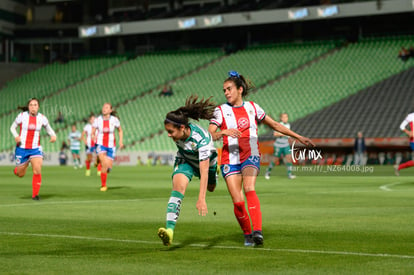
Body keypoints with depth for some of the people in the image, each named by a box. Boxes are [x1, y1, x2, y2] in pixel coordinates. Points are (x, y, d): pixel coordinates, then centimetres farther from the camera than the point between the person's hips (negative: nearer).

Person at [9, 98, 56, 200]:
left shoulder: (42, 118, -2)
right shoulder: (22, 116, -7)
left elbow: (49, 129, 11)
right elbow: (12, 127, 5)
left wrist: (53, 135, -11)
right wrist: (16, 136, -15)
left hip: (35, 149, 1)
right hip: (22, 148, -1)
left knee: (37, 171, -19)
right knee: (20, 174, 7)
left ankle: (35, 194, -4)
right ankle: (17, 168, 46)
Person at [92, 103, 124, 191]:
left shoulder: (114, 119, -4)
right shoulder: (97, 120, -5)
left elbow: (120, 130, 10)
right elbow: (92, 133, 2)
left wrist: (121, 141, -1)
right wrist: (93, 137, -20)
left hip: (111, 145, 2)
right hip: (101, 144, -2)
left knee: (108, 167, 0)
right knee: (104, 163, -25)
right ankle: (103, 185, -11)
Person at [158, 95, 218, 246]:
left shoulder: (202, 139, -42)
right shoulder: (178, 132, -27)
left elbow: (204, 172, -45)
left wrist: (201, 199, -51)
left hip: (206, 162, -2)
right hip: (185, 160, 3)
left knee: (210, 187, 25)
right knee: (178, 187, -24)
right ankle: (170, 229, -37)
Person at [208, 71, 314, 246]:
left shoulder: (252, 108, 10)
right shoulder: (220, 111, 3)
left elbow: (275, 125, 20)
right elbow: (210, 136, -9)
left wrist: (298, 137, 20)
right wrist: (224, 132, -29)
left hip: (250, 157, 0)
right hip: (230, 160, 0)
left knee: (249, 189, -26)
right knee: (238, 202, -8)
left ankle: (258, 231, -33)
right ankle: (247, 234, 14)